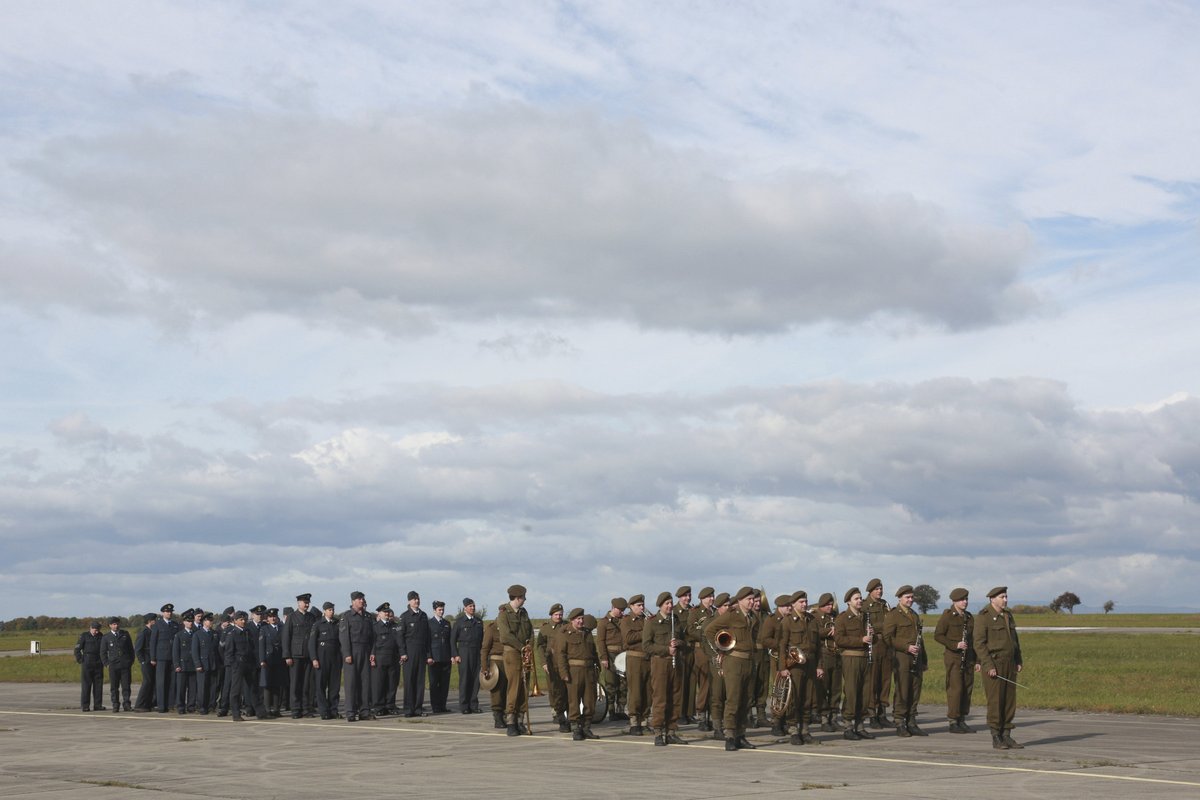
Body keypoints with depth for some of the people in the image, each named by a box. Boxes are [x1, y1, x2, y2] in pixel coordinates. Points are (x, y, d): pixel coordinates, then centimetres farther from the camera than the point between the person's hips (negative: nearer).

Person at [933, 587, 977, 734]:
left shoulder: (969, 617, 14)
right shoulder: (948, 616, -4)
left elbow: (973, 639, 18)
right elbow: (937, 635, -7)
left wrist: (977, 660, 14)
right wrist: (955, 645, -18)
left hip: (968, 659, 6)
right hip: (953, 657, -6)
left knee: (967, 688, 5)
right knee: (955, 689, -9)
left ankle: (962, 721, 12)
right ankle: (953, 722, -4)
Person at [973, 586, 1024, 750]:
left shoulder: (1007, 615, 12)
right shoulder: (983, 617, -11)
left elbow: (1014, 639, 18)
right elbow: (979, 643, -16)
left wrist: (1018, 662, 10)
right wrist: (989, 666, -22)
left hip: (1009, 664, 7)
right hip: (993, 664, -7)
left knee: (1009, 701, 5)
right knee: (995, 701, -6)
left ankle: (1006, 736, 10)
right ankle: (996, 738, 1)